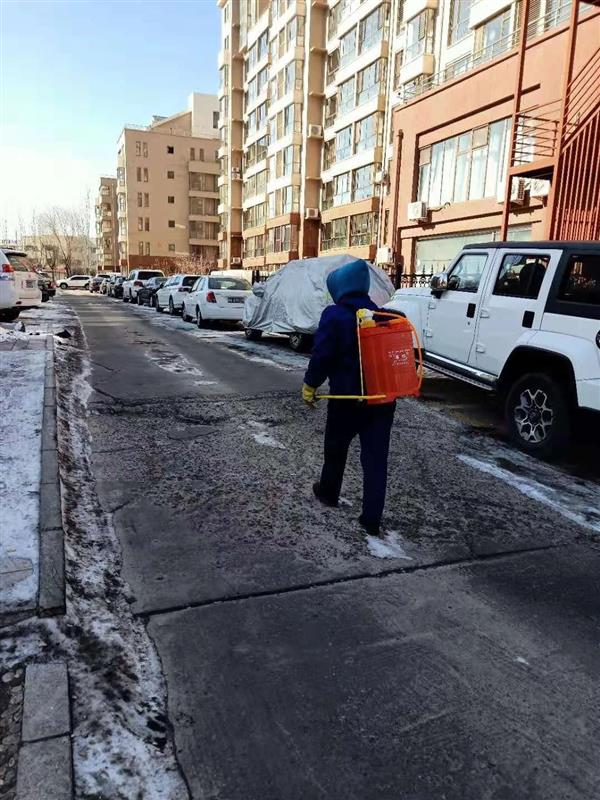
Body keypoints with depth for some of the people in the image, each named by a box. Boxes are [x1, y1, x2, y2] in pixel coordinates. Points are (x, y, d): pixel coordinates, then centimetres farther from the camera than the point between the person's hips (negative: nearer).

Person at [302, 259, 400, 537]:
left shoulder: (334, 315, -11)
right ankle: (372, 519, 7)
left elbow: (321, 356, -15)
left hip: (347, 396, -4)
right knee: (376, 457, 5)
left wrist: (310, 385, -2)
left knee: (336, 447, 20)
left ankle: (328, 492, 40)